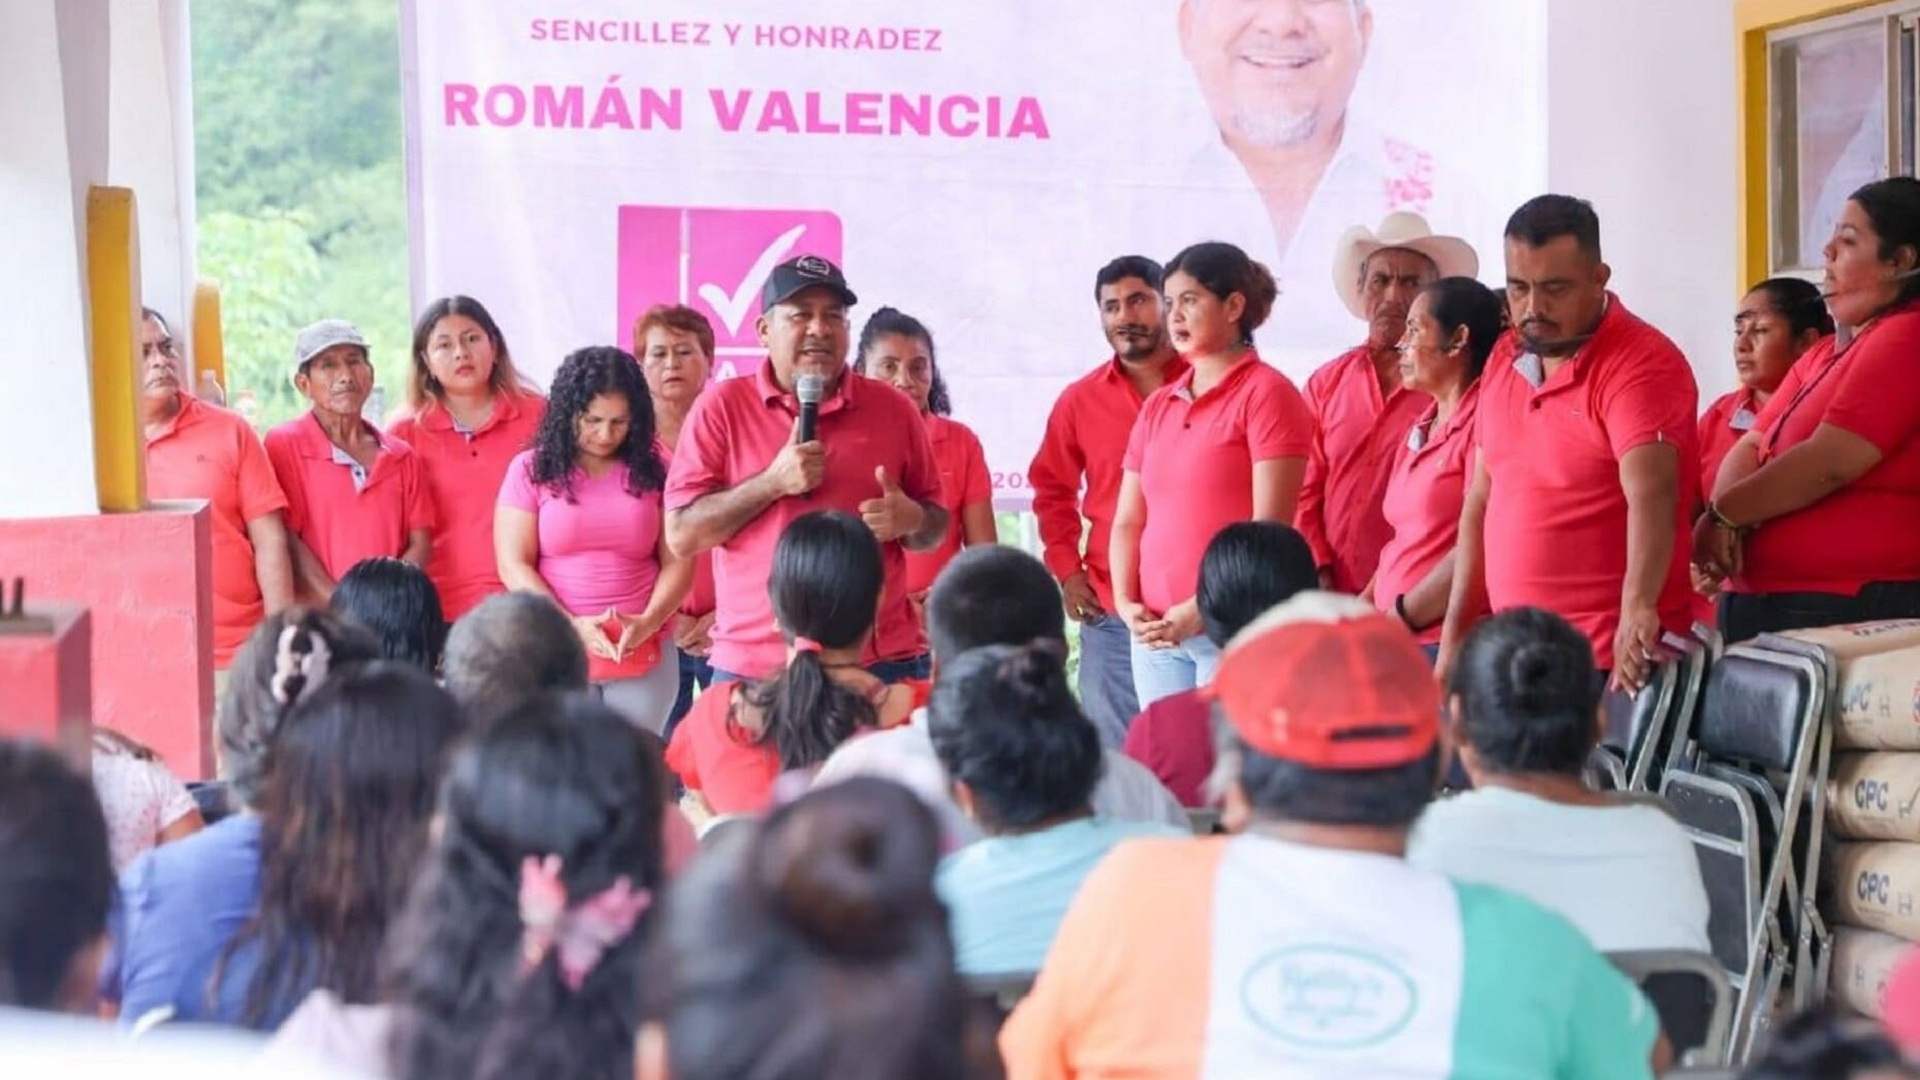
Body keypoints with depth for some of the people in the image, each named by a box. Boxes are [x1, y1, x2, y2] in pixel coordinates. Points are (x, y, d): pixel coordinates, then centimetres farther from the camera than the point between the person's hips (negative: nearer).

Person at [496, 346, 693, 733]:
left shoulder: (653, 471, 6)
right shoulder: (531, 469, 2)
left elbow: (678, 562, 4)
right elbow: (514, 566, -2)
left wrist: (648, 622, -14)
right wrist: (572, 627, -15)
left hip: (643, 656, 1)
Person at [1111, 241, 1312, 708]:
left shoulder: (1266, 394, -4)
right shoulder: (1157, 406, 16)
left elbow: (1269, 528, -12)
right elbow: (1128, 521, 15)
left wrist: (1203, 610, -16)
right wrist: (1126, 604, -1)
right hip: (1156, 632, 6)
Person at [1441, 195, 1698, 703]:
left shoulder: (1642, 365, -10)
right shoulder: (1505, 359, 13)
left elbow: (1651, 494, -26)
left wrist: (1638, 606, -41)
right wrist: (1454, 635, 12)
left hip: (1614, 661, -6)